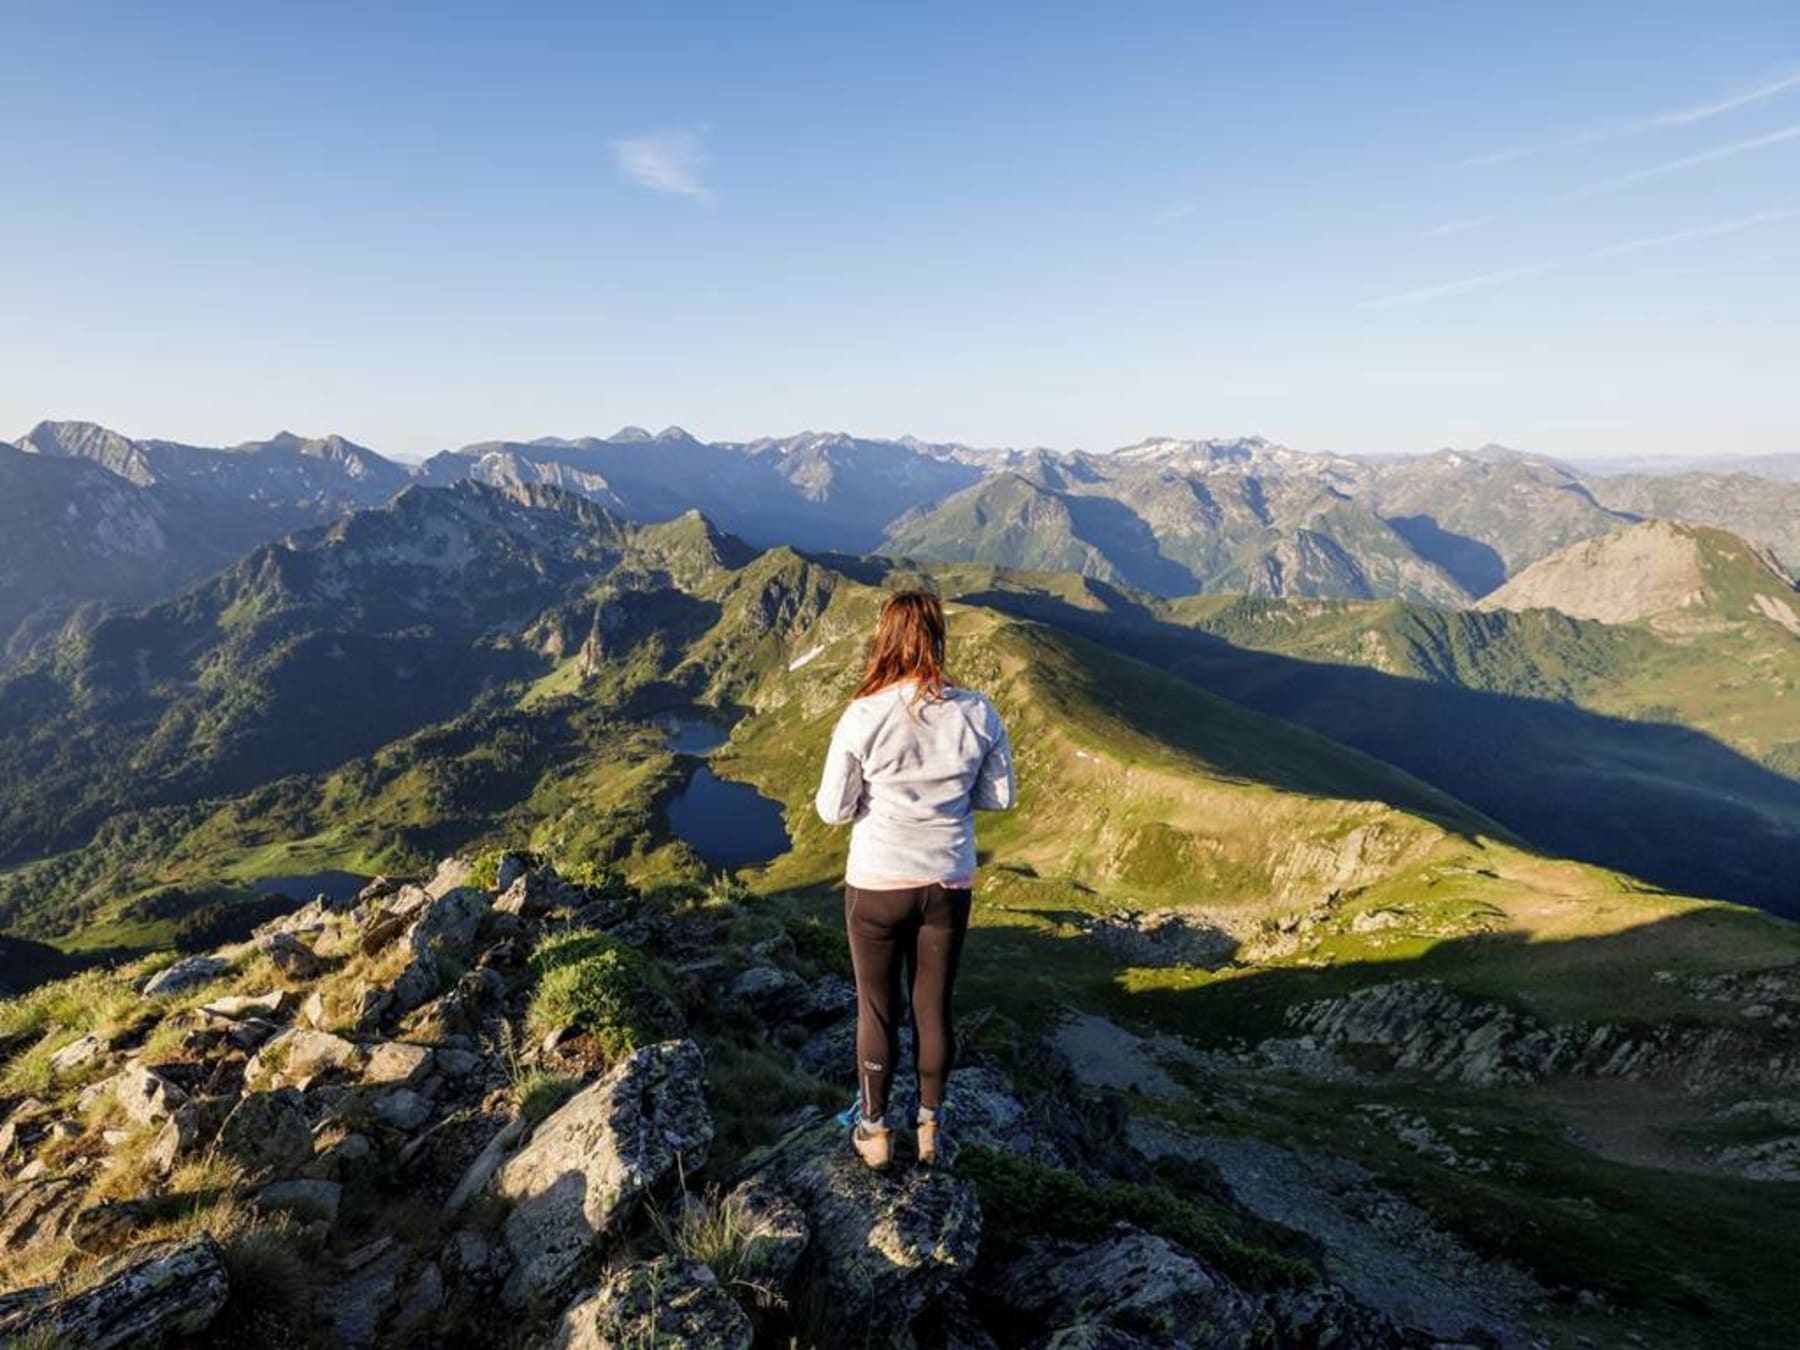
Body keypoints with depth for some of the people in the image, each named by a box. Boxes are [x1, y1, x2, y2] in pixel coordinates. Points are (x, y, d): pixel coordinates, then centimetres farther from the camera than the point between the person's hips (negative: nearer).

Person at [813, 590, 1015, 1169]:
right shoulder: (977, 714, -11)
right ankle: (930, 1127, 37)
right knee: (934, 1008, 19)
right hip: (949, 886, 3)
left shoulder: (864, 716, -19)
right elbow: (1000, 797, 0)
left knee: (877, 1010, 17)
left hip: (877, 886, -2)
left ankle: (874, 1130, 34)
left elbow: (833, 810, -11)